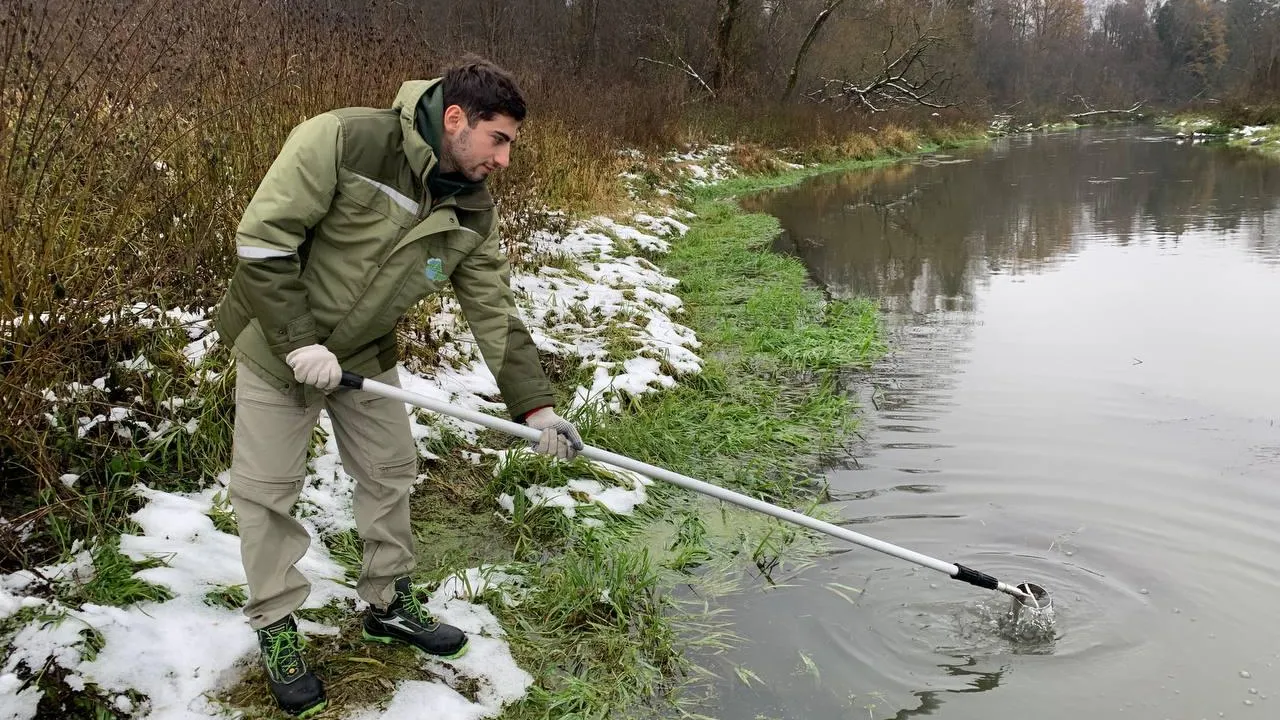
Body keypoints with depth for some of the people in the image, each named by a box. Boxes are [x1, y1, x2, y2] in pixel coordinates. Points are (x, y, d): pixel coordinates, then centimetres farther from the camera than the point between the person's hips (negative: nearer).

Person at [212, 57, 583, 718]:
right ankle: (275, 624, 25)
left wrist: (535, 406, -14)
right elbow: (261, 240, -26)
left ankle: (389, 602, 34)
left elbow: (495, 311, -7)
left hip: (367, 356, 5)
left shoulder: (473, 212, -10)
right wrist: (300, 341, -27)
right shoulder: (341, 141, -28)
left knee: (390, 473, 13)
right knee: (267, 490, 5)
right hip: (278, 346, -5)